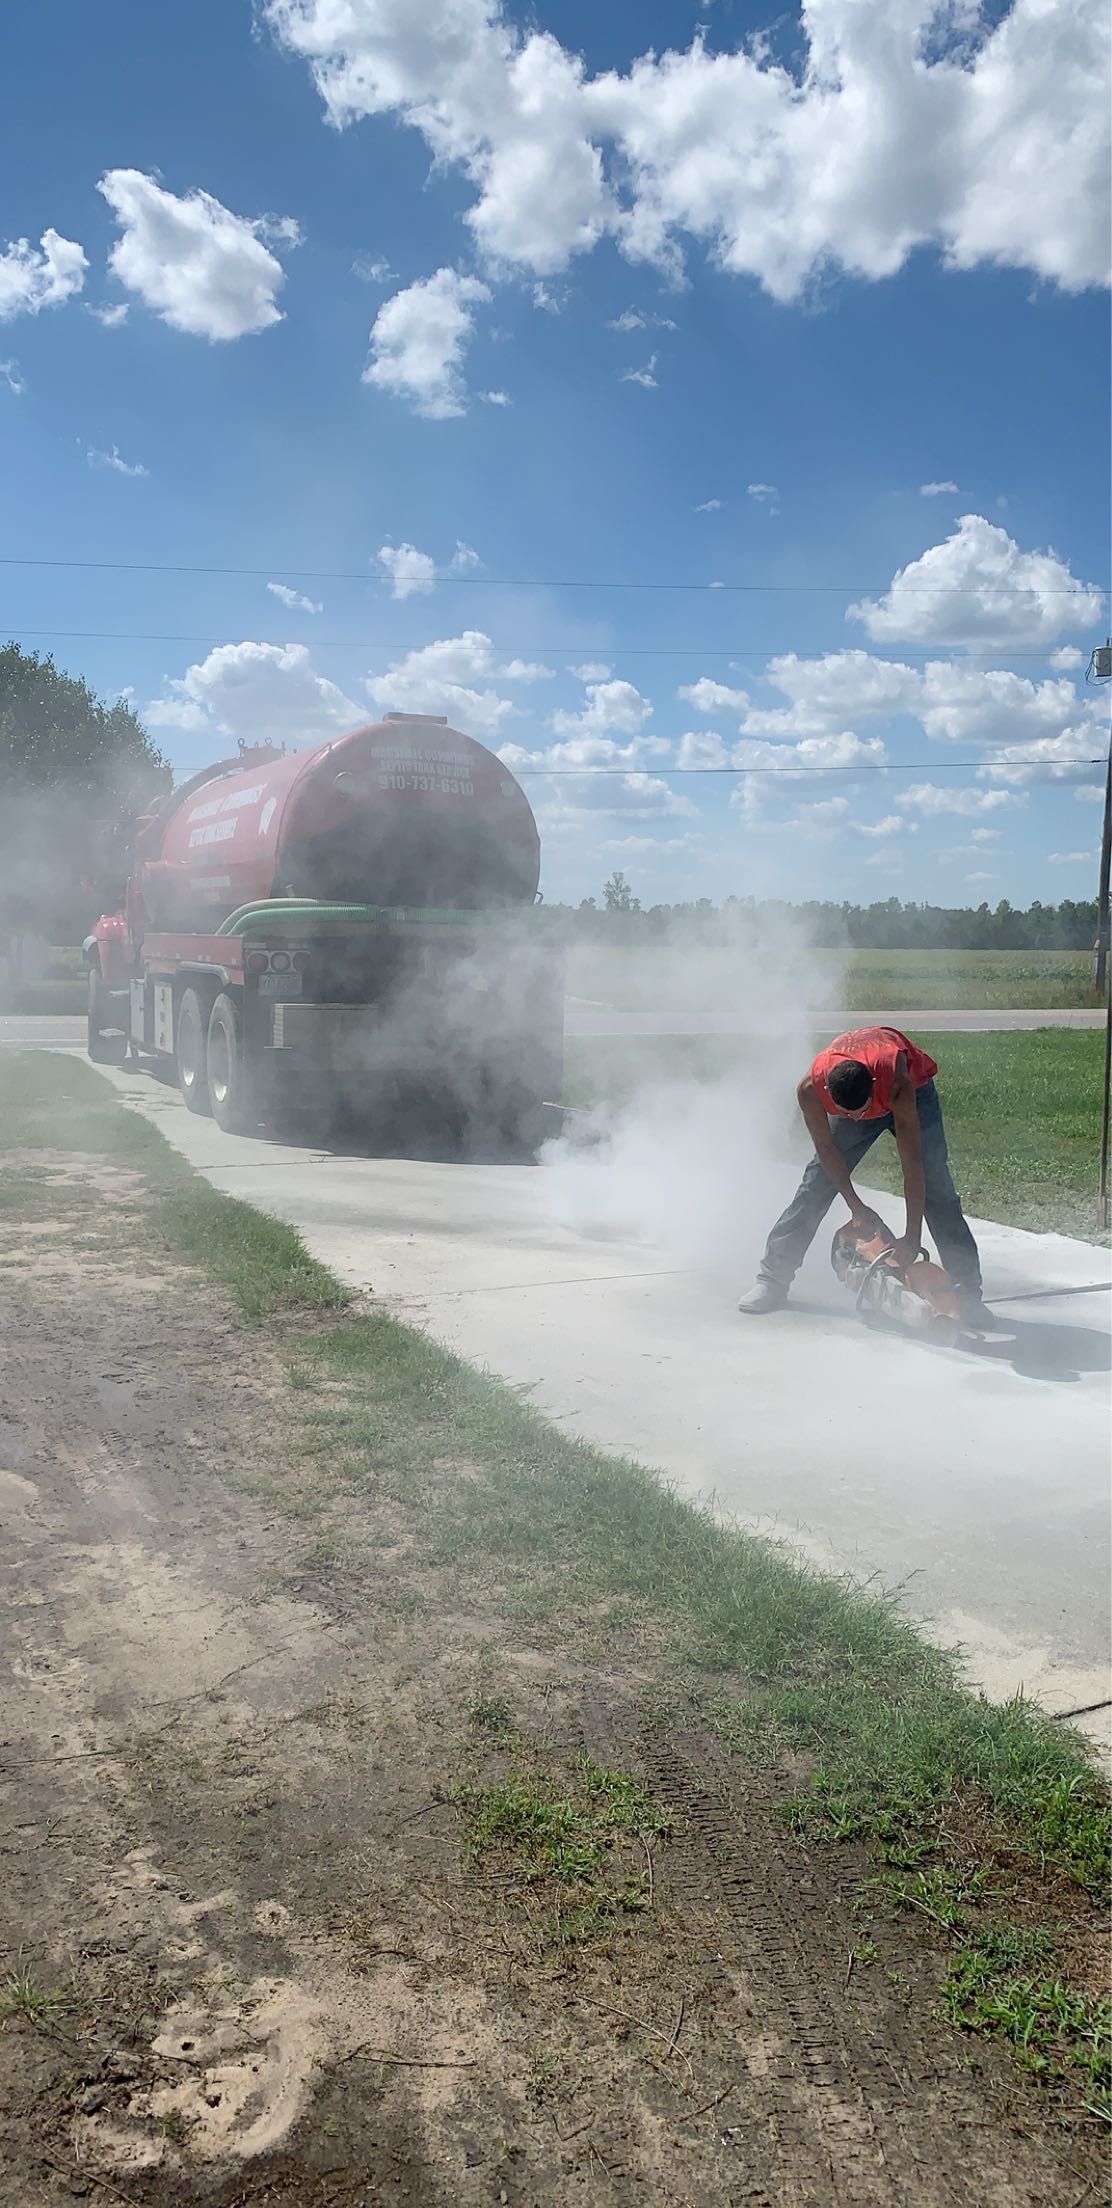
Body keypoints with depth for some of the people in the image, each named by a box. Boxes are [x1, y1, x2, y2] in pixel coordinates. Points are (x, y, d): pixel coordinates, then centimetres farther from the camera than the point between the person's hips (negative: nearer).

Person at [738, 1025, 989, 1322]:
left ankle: (968, 1292, -7)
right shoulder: (810, 1089, -37)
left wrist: (912, 1238, -40)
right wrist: (856, 1206, -17)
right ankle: (773, 1279, 3)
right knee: (816, 1184, -4)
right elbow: (826, 1149, -20)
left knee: (937, 1189, -11)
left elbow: (912, 1166, -41)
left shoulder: (898, 1085, -45)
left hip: (915, 1091, -2)